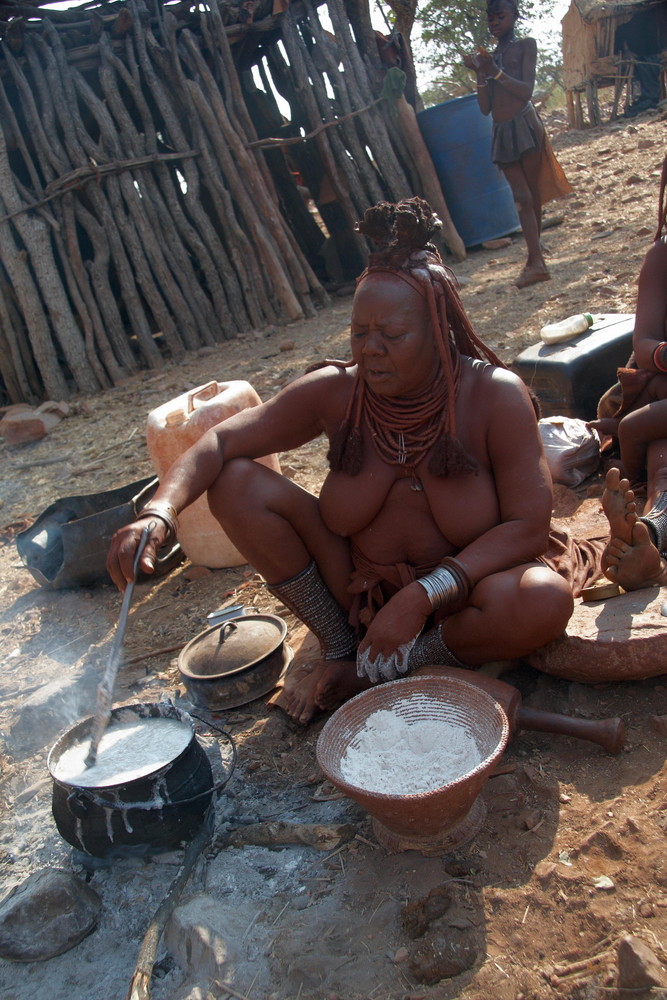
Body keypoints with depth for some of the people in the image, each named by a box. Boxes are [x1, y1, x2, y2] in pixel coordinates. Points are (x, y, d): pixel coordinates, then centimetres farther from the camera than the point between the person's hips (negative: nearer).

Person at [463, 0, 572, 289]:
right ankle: (537, 262, -11)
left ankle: (534, 260, 5)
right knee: (523, 197, -6)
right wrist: (480, 73, -2)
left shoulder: (525, 46, 5)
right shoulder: (487, 57, 16)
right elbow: (485, 108, 9)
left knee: (533, 196, -1)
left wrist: (495, 71, -15)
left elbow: (526, 91, -9)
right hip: (502, 133, 4)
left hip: (526, 125, -4)